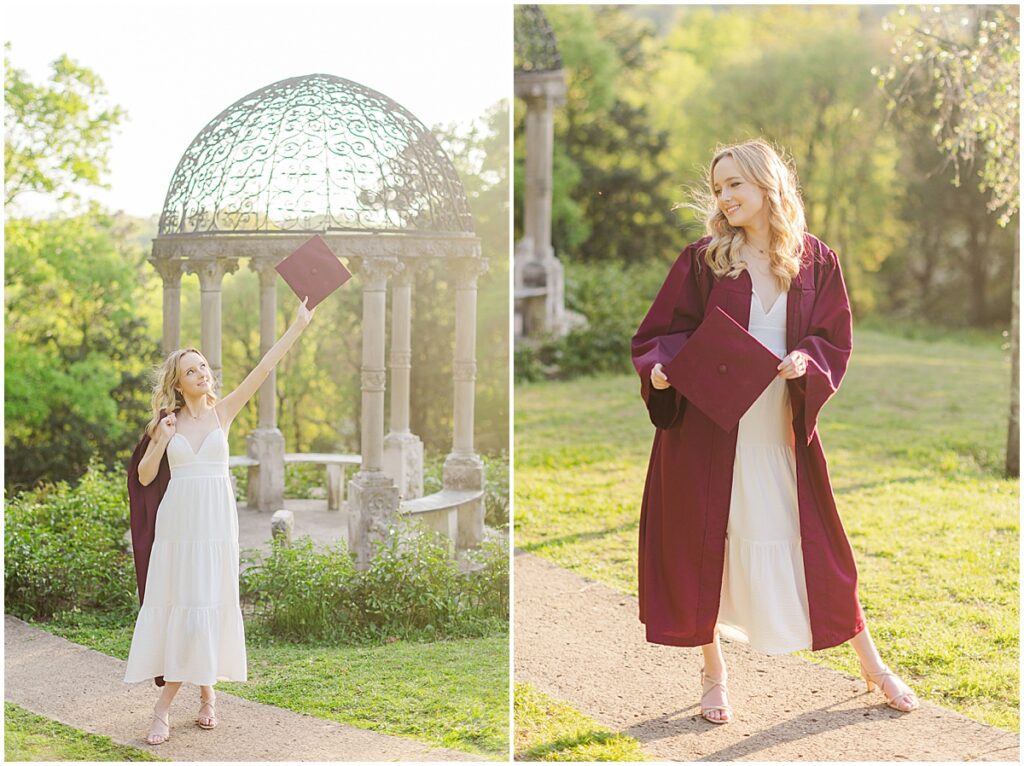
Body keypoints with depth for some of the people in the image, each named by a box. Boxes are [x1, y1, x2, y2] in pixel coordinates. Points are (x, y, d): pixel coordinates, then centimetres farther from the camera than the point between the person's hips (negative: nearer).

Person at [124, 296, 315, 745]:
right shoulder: (168, 422, 6)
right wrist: (162, 441, -9)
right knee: (175, 603, -2)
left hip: (216, 521, -1)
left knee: (209, 604, -2)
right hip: (177, 519, 1)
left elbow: (265, 367, -1)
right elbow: (144, 477, 7)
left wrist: (299, 325, -5)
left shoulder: (223, 412, 4)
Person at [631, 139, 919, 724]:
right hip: (709, 423, 0)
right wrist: (661, 366, -21)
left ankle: (872, 665, 25)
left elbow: (837, 341, 4)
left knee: (818, 542, 8)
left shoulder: (817, 261, 1)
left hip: (784, 428, 1)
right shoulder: (702, 261, -2)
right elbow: (660, 333, 0)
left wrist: (805, 362, -16)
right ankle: (714, 673, 22)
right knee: (706, 542, 4)